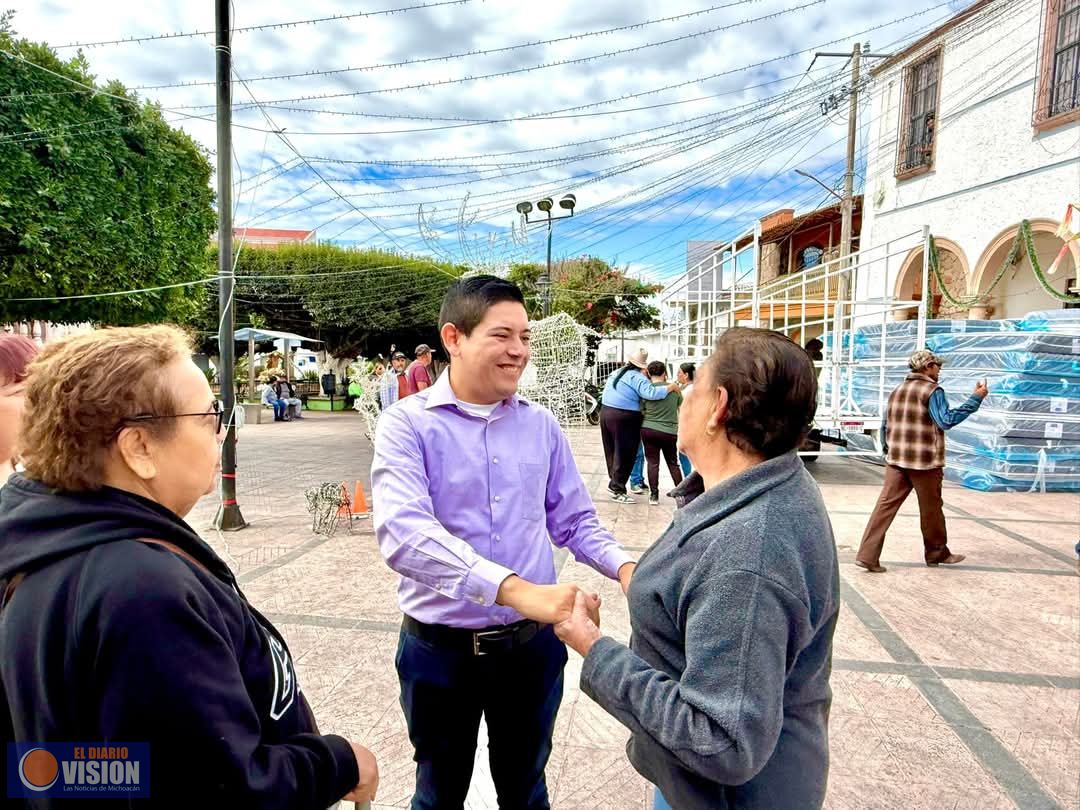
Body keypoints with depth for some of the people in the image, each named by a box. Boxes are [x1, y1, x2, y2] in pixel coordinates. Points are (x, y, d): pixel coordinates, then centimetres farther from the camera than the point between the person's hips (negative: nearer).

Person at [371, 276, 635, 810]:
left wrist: (624, 567, -15)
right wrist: (516, 589, -40)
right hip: (441, 649, -3)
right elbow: (404, 534, -29)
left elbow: (575, 522, 5)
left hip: (532, 643, 3)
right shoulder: (407, 424, -15)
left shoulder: (542, 426, -2)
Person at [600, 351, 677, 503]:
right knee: (624, 455, 0)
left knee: (612, 451, 17)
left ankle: (613, 481, 27)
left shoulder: (616, 373, 16)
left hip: (606, 412, 8)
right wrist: (671, 387, -16)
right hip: (624, 418, -8)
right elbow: (651, 393, -25)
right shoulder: (637, 378, -12)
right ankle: (616, 489, 3)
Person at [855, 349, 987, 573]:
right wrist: (976, 399, -16)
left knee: (886, 505, 0)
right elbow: (946, 420, -19)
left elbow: (885, 426, 16)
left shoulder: (897, 390, 14)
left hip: (896, 459, 6)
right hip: (925, 462, -6)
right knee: (931, 508, 12)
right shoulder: (933, 390, -8)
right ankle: (937, 553, 30)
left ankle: (867, 555, -7)